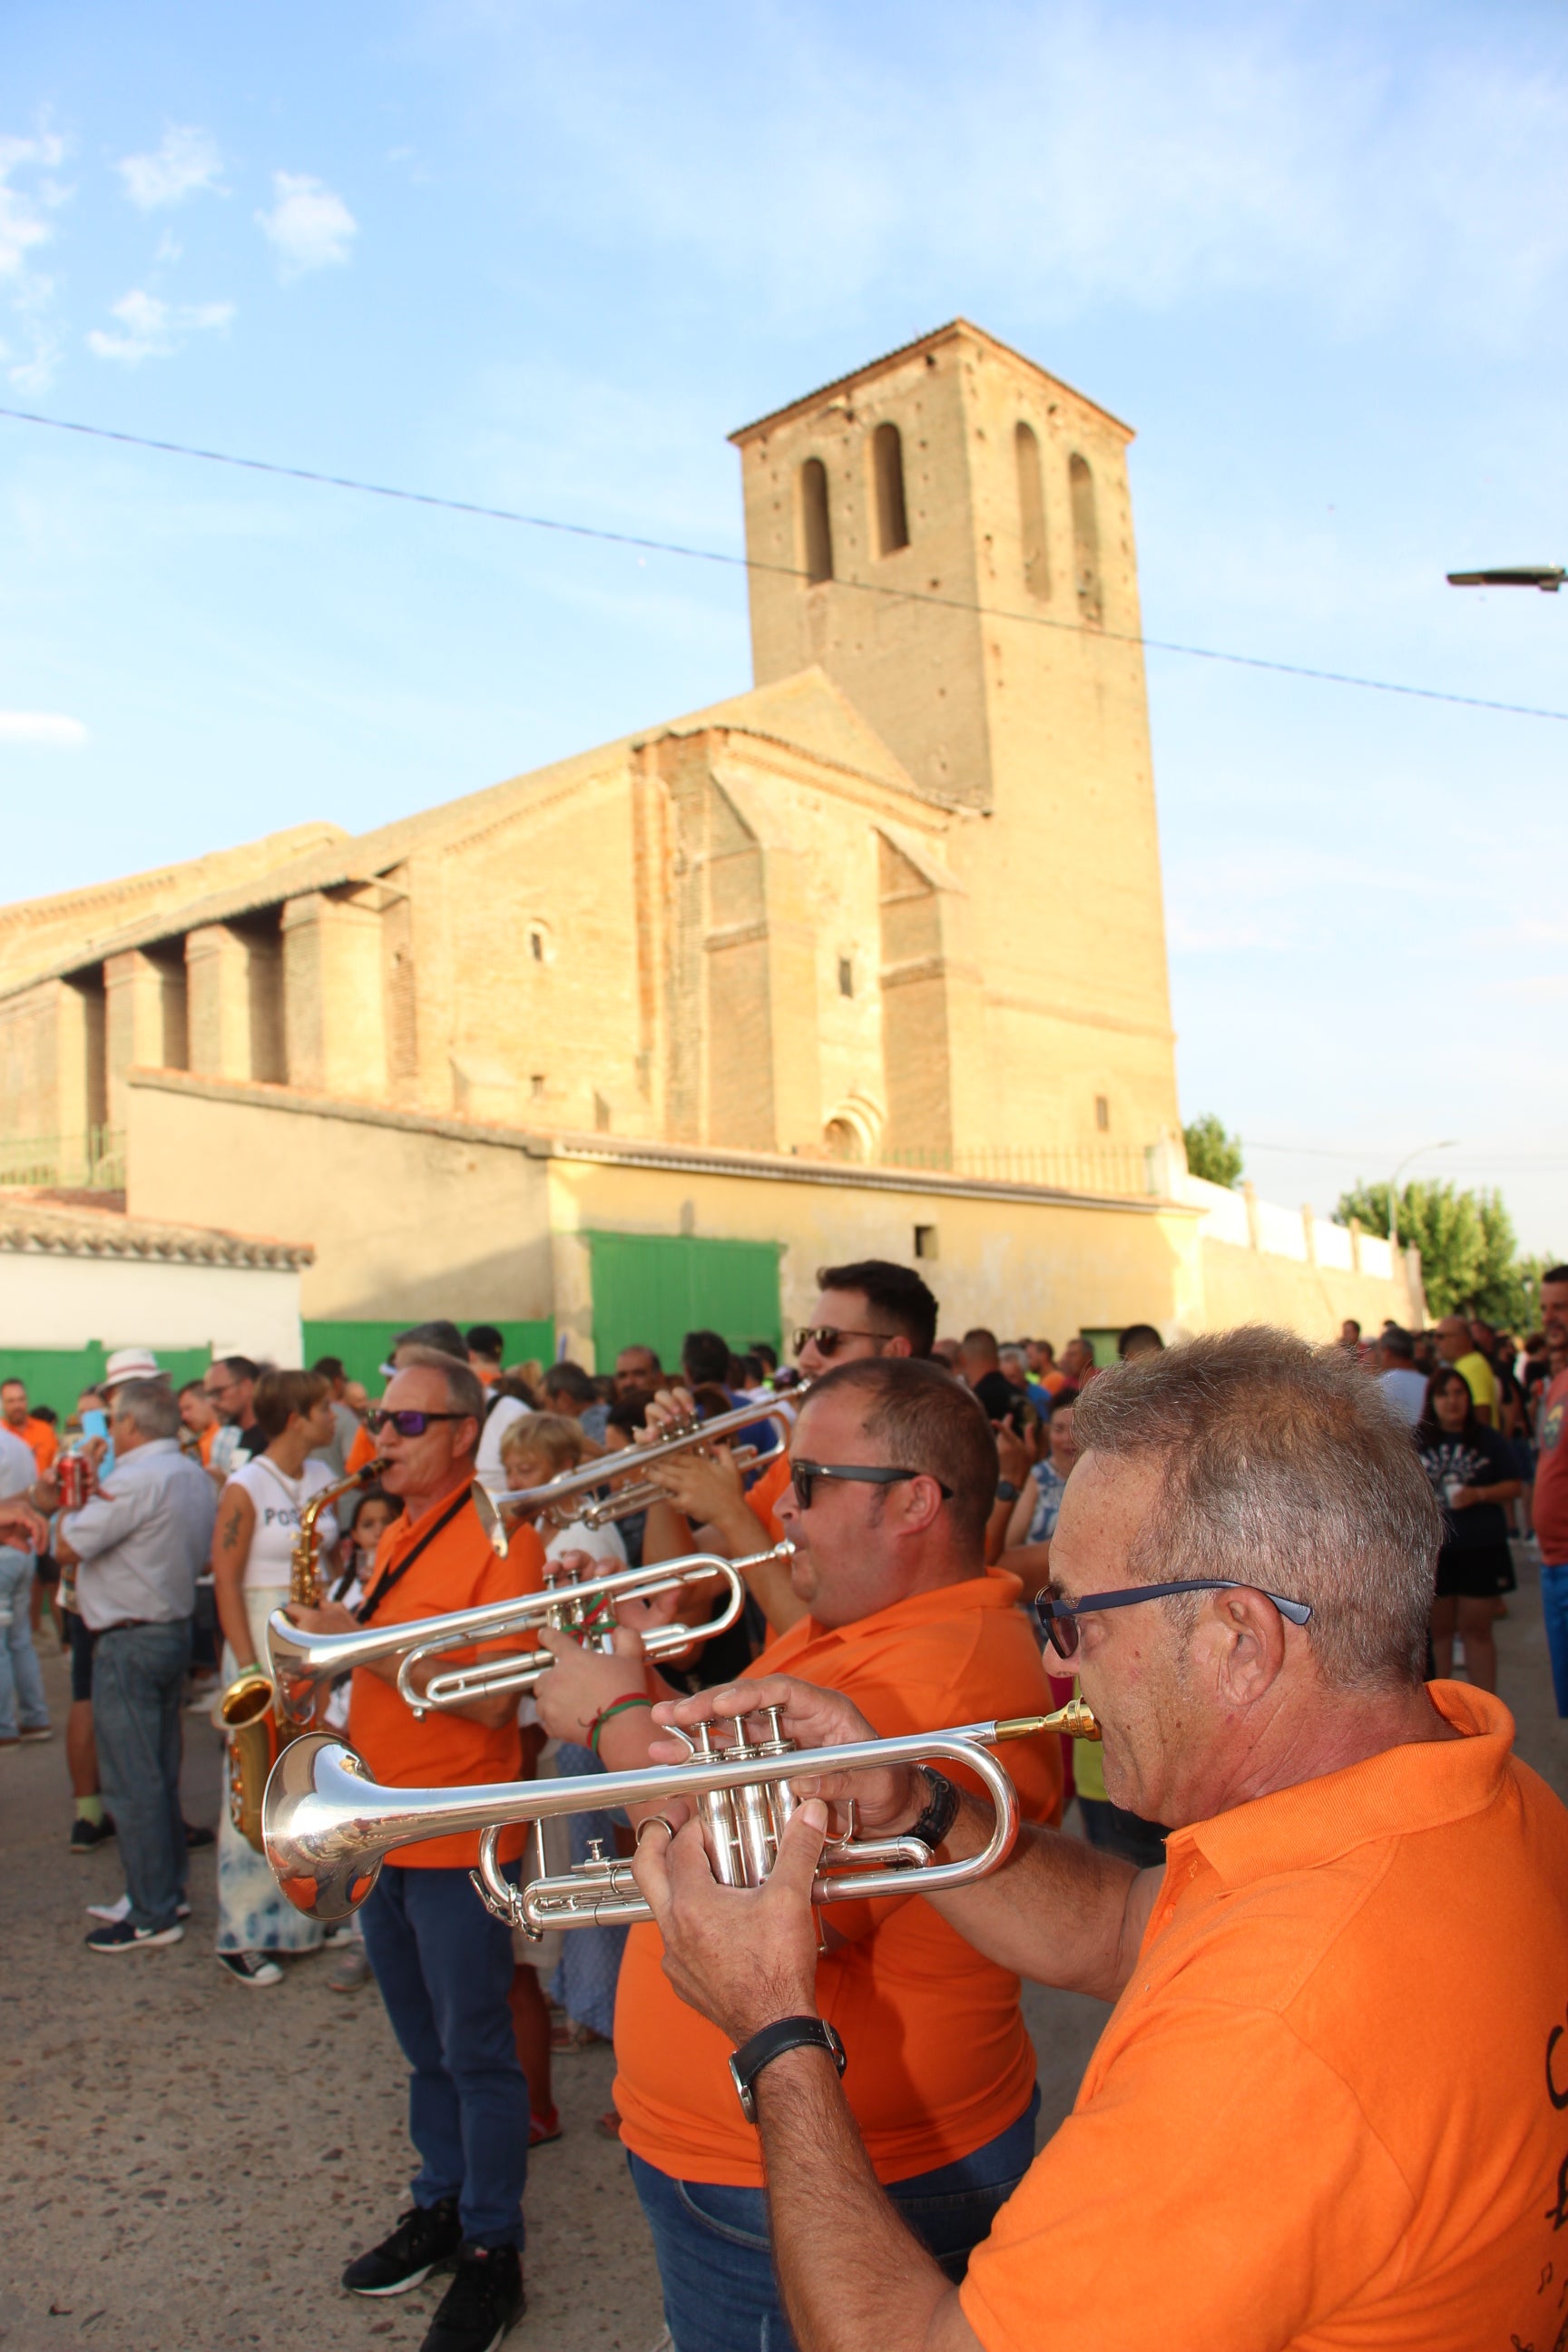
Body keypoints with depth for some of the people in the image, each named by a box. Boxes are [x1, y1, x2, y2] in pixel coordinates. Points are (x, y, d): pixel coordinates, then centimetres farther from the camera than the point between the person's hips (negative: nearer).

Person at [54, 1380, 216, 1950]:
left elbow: (67, 1548, -18)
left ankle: (153, 1916, 5)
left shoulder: (136, 1480, -21)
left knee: (132, 1784, -1)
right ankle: (169, 1891, 28)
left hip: (128, 1642, -9)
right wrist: (96, 1494, 16)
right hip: (174, 1630, 9)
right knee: (160, 1776, 18)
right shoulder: (195, 1476, 8)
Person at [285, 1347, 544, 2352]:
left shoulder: (500, 1539, -16)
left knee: (475, 2054, 5)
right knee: (426, 2049, 20)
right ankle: (442, 2206, 36)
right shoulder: (398, 1537, 10)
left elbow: (490, 1697, -25)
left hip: (456, 1841, -8)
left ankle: (493, 2250, 20)